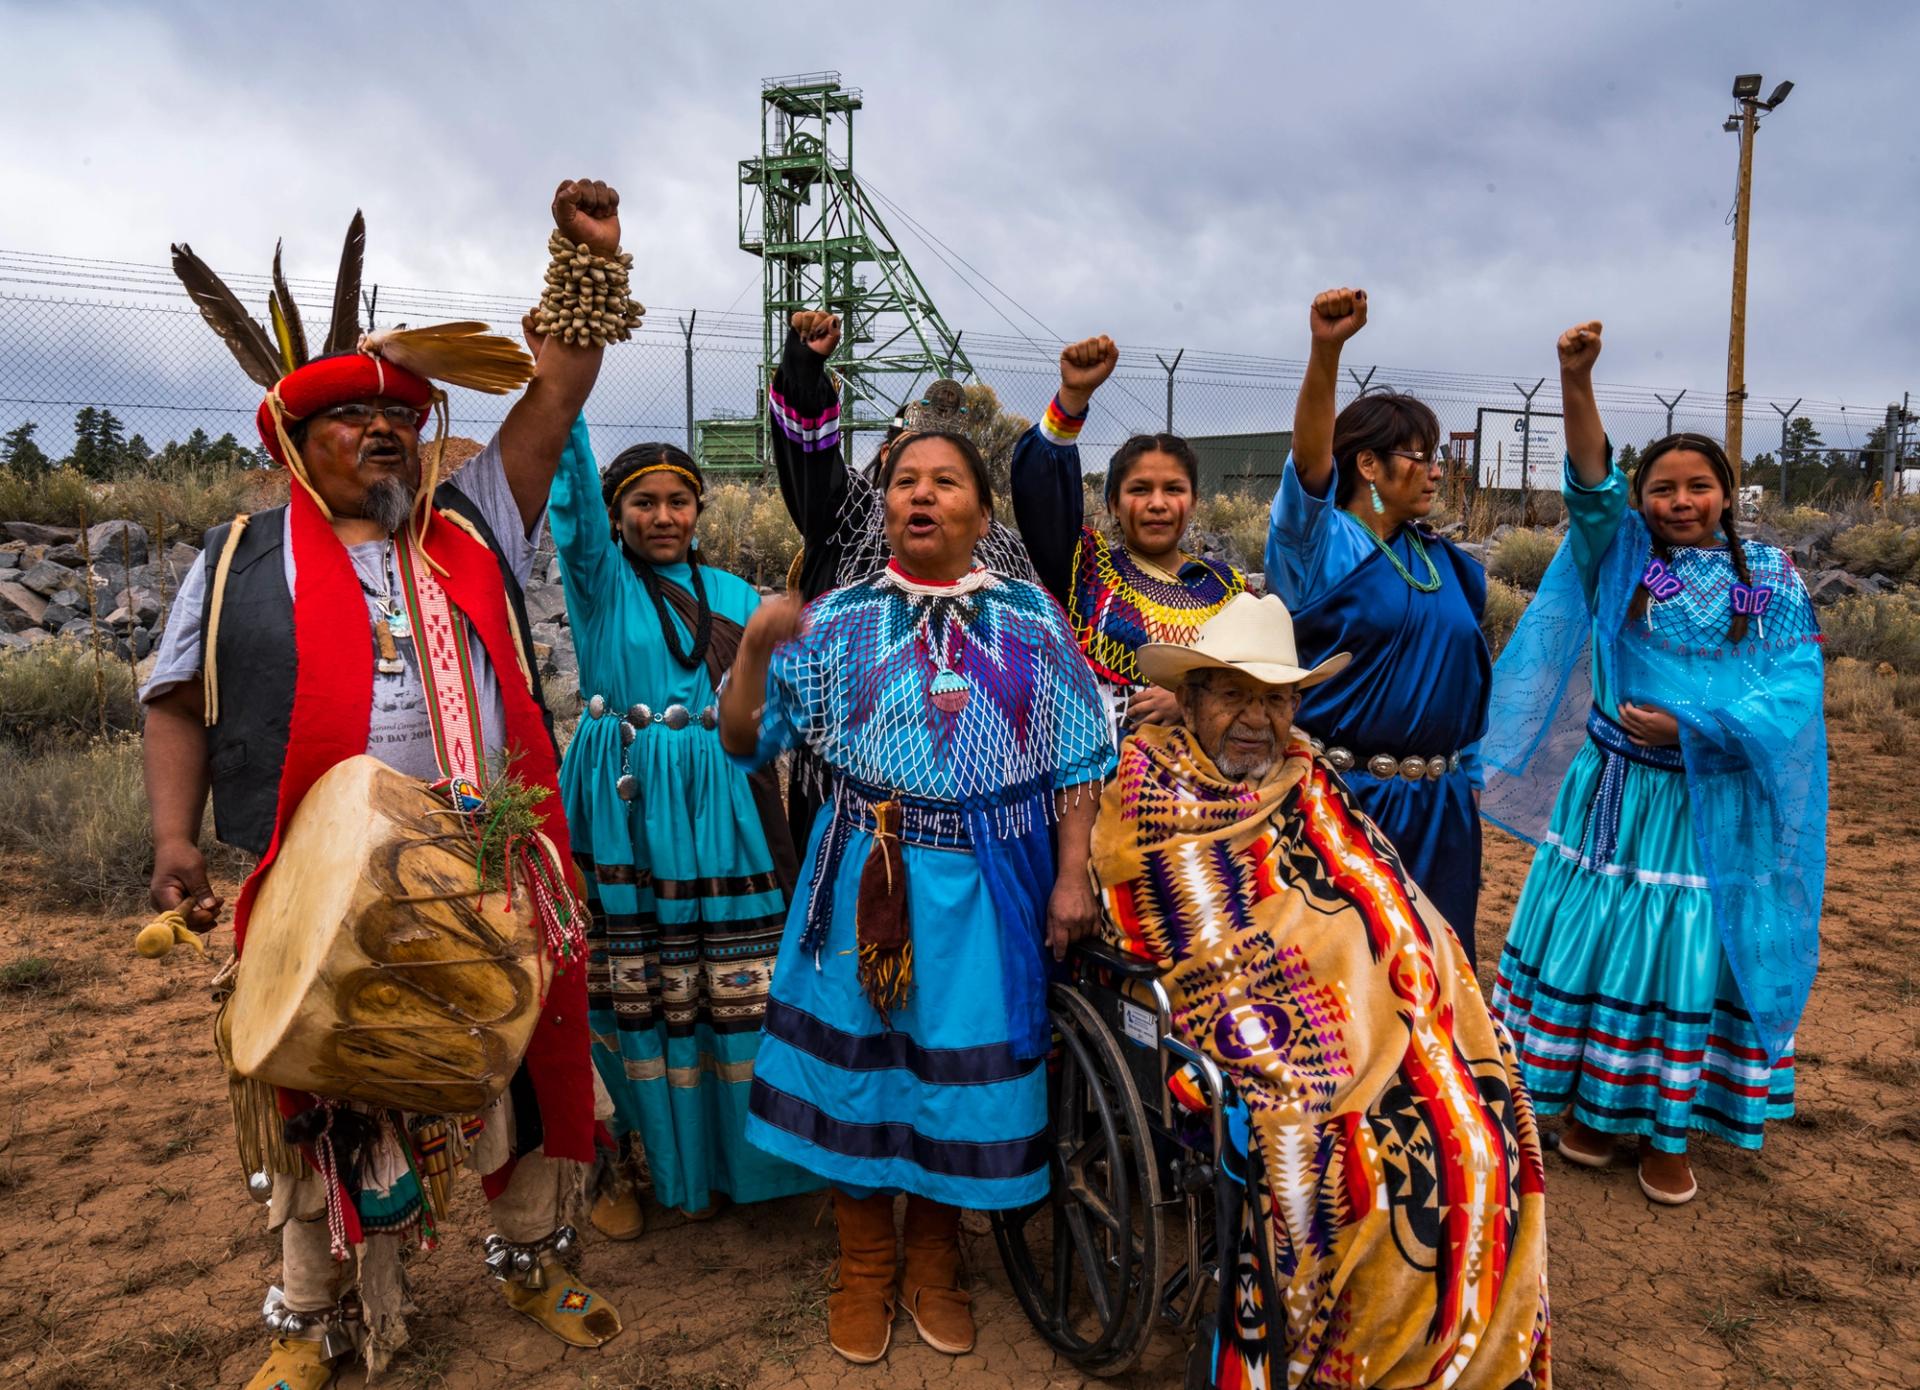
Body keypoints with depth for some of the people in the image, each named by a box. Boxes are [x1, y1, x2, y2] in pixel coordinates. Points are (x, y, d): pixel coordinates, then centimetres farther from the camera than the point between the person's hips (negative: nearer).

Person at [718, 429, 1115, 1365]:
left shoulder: (1030, 617, 5)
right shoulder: (838, 619, 4)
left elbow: (1074, 758, 4)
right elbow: (744, 740, 2)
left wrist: (1072, 873, -3)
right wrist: (754, 649, -13)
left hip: (989, 883, 0)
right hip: (868, 881, 0)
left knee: (963, 1065, 8)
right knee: (856, 1060, 6)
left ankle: (934, 1264, 32)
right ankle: (863, 1268, 30)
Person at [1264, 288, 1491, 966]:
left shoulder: (1443, 561, 12)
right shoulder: (1320, 545, -6)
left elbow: (1461, 672, 18)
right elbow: (1309, 458, -25)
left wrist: (1466, 778, 17)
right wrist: (1325, 351, -40)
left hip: (1439, 808, 6)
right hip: (1343, 796, -6)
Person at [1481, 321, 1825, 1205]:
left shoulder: (1771, 580, 1)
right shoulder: (1621, 557, 0)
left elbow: (1791, 689, -8)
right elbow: (1590, 486, -18)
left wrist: (1689, 724, -20)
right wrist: (1576, 381, -33)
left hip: (1717, 807, 0)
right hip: (1614, 796, 0)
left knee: (1694, 957, 6)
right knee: (1599, 943, 7)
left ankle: (1669, 1132, 22)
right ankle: (1593, 1107, 25)